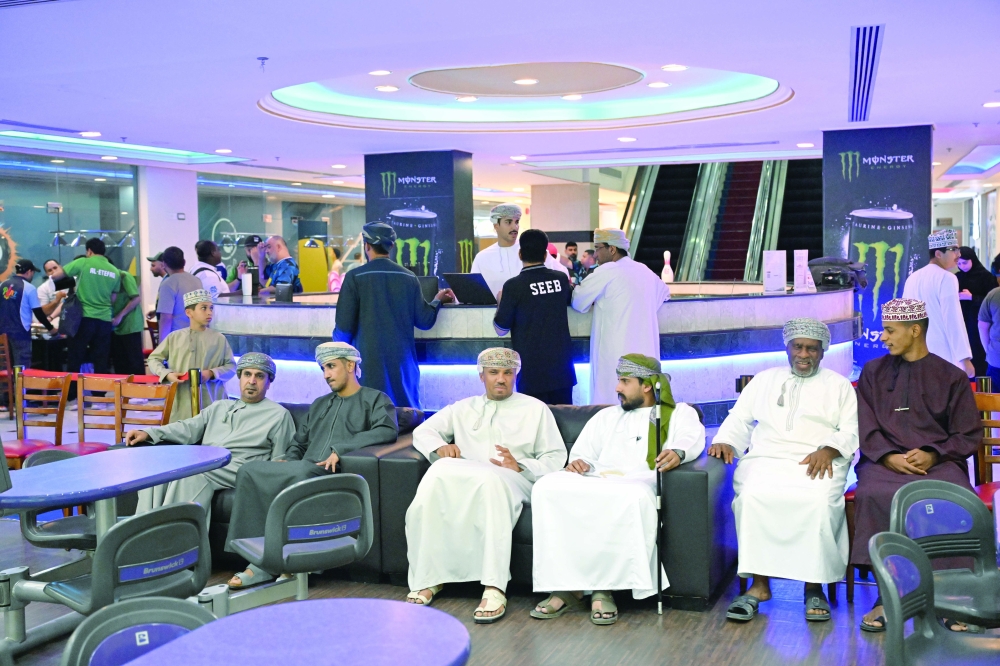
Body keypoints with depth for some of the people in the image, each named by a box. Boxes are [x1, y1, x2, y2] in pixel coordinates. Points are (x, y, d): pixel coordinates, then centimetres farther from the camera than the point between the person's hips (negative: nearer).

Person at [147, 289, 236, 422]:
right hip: (181, 403, 0)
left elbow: (231, 366, 8)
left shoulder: (219, 338, 8)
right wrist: (167, 374, -5)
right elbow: (154, 359, 14)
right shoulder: (174, 337, 9)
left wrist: (212, 373, -10)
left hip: (211, 403, 0)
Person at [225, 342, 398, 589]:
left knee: (302, 472, -38)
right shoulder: (319, 404, 33)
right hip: (306, 470, 7)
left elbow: (387, 431, -10)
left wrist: (340, 449, -18)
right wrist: (286, 460, 7)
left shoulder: (375, 399, 10)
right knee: (249, 471, -18)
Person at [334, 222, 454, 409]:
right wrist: (437, 301, 25)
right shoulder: (409, 278, 4)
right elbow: (424, 321, 5)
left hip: (369, 359, -3)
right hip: (401, 359, 3)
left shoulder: (355, 277, -6)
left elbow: (344, 326, -7)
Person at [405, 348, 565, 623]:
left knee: (490, 480, -40)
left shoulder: (536, 409, 18)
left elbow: (556, 457, 9)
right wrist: (440, 447, -3)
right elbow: (422, 431, 21)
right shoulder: (463, 409, 27)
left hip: (512, 481, -2)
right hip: (461, 480, 3)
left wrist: (520, 466, -10)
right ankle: (427, 580, -27)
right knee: (437, 474, -33)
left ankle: (494, 588, -44)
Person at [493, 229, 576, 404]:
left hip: (532, 368, -4)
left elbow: (501, 329, -3)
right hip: (562, 364, 4)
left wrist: (501, 302, 13)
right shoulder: (561, 279, 2)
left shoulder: (514, 286, -11)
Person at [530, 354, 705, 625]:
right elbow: (583, 451, 24)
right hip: (596, 480, 4)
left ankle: (603, 589, -32)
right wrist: (578, 461, -2)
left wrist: (678, 452, -29)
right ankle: (564, 586, -29)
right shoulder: (607, 416, 33)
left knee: (634, 496, -42)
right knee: (547, 487, -27)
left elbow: (691, 437, -4)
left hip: (639, 481, -4)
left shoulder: (679, 413, 19)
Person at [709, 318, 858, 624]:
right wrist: (725, 440, -2)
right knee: (752, 496, -32)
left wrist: (828, 450, -12)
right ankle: (759, 584, -27)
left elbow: (851, 431, 9)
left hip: (818, 462, -1)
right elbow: (740, 417, 19)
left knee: (820, 500, -35)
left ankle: (815, 585, -23)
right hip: (766, 459, 1)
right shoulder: (765, 380, 27)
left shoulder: (839, 385, 21)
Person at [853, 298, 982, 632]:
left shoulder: (952, 377, 12)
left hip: (939, 462, 0)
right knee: (875, 496, -35)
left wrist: (933, 455, -11)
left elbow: (969, 435, 7)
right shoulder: (873, 372, 15)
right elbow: (865, 429, 7)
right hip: (885, 462, 0)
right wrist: (890, 457, -12)